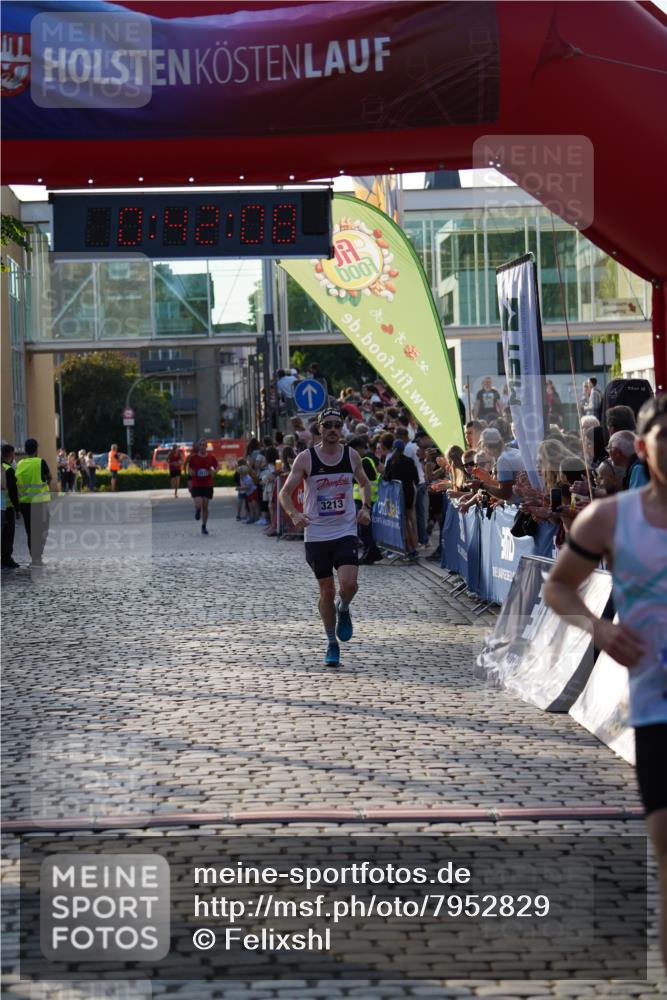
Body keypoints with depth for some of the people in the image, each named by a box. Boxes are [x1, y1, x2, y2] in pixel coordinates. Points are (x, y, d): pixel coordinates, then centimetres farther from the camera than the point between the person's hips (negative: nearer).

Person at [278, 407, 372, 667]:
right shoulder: (305, 458, -6)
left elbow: (365, 483, 19)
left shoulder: (351, 455, 2)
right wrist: (294, 514, -23)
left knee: (348, 584, -18)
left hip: (346, 532, 1)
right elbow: (285, 492, -4)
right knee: (327, 591, 6)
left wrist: (365, 507, 1)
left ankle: (343, 610, 18)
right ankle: (331, 644, 25)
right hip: (316, 535, -1)